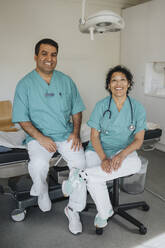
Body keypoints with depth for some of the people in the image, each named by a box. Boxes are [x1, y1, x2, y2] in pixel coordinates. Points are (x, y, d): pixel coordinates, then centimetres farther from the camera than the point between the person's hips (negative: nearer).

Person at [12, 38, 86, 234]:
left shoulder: (66, 81, 8)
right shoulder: (25, 84, -1)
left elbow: (76, 109, 11)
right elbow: (22, 119, -4)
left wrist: (75, 132, -4)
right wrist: (40, 138, -16)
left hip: (66, 134, 2)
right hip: (39, 136, -2)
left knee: (80, 162, -21)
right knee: (38, 165, -29)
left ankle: (73, 209, 1)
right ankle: (41, 191, 9)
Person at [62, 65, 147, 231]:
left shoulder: (137, 108, -1)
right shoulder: (101, 106, -3)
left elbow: (138, 140, -4)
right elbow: (94, 137, -5)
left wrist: (121, 155, -23)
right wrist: (104, 159, -22)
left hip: (124, 150, 1)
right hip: (98, 149, -1)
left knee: (135, 164, -34)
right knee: (94, 182, -29)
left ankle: (81, 176, -28)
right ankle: (105, 212, 2)